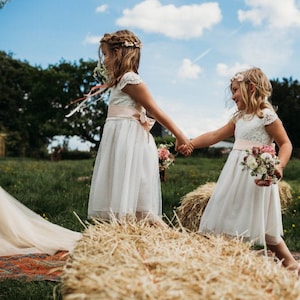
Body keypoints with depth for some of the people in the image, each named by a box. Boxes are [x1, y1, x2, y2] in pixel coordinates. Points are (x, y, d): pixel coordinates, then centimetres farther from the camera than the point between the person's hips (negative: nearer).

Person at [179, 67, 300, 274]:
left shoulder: (267, 115, -6)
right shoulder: (239, 118, 15)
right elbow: (215, 136, 19)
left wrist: (279, 166, -22)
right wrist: (190, 144, 13)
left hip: (258, 174, -8)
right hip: (236, 174, 8)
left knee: (260, 225, -6)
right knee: (231, 219, 7)